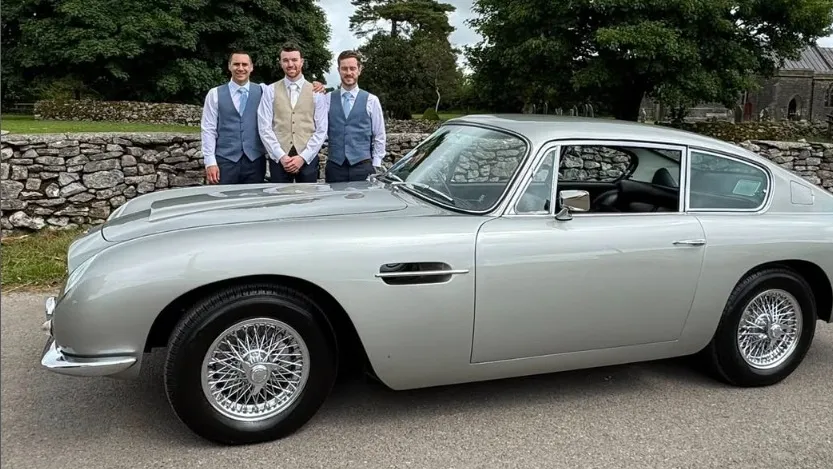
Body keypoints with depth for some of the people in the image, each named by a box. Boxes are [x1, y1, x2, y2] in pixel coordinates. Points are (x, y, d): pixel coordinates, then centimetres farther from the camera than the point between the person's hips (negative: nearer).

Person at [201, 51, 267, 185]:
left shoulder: (262, 91, 9)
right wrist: (210, 162, -7)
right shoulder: (215, 94, 5)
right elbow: (208, 130, 1)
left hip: (255, 161, 1)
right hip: (225, 161, -1)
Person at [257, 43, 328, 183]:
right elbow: (265, 128, -1)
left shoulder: (316, 92, 5)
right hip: (278, 159, 0)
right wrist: (281, 156, -10)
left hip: (308, 158, 0)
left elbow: (321, 130, 1)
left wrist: (303, 157, -9)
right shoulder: (270, 91, 5)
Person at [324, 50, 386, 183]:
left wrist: (375, 166, 1)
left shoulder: (371, 100, 5)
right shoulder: (328, 99, 7)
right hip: (334, 166, 1)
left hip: (362, 167, -1)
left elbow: (379, 137, 5)